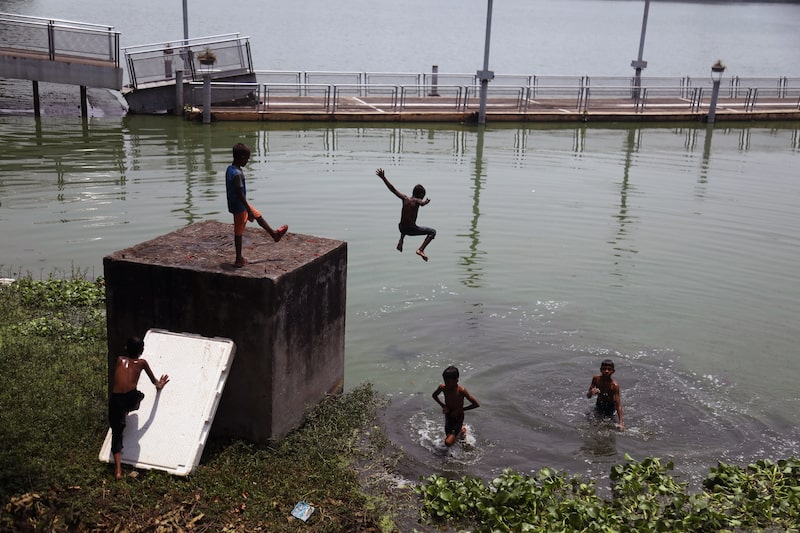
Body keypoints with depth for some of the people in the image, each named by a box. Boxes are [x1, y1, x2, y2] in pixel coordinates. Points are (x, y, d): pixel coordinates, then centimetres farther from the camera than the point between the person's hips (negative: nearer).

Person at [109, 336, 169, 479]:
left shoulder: (120, 360, 21)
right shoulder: (141, 363, 15)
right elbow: (154, 380, 31)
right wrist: (159, 385, 55)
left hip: (115, 400, 1)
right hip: (131, 399, -1)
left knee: (116, 434, 11)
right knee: (140, 395, 37)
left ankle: (118, 470, 1)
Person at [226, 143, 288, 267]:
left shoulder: (230, 168, 2)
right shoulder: (237, 174, -28)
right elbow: (240, 194, -27)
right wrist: (249, 211, -20)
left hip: (237, 204, 10)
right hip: (239, 207, -10)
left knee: (258, 215, 25)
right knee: (239, 232, 2)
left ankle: (274, 234, 44)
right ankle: (238, 260, 14)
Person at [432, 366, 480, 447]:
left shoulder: (461, 391, -27)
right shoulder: (442, 387, -15)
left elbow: (476, 404, -21)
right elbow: (434, 395, 8)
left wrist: (460, 410, -19)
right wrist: (443, 406, -6)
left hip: (458, 418, -5)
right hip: (448, 417, 5)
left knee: (448, 443, -17)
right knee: (448, 436, 18)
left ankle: (461, 430, 10)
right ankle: (460, 429, 45)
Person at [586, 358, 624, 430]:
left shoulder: (614, 386, -30)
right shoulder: (596, 379, -21)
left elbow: (618, 405, -31)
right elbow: (588, 396, -11)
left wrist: (621, 422, -39)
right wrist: (591, 393, -37)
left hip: (610, 406, -3)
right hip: (599, 405, 3)